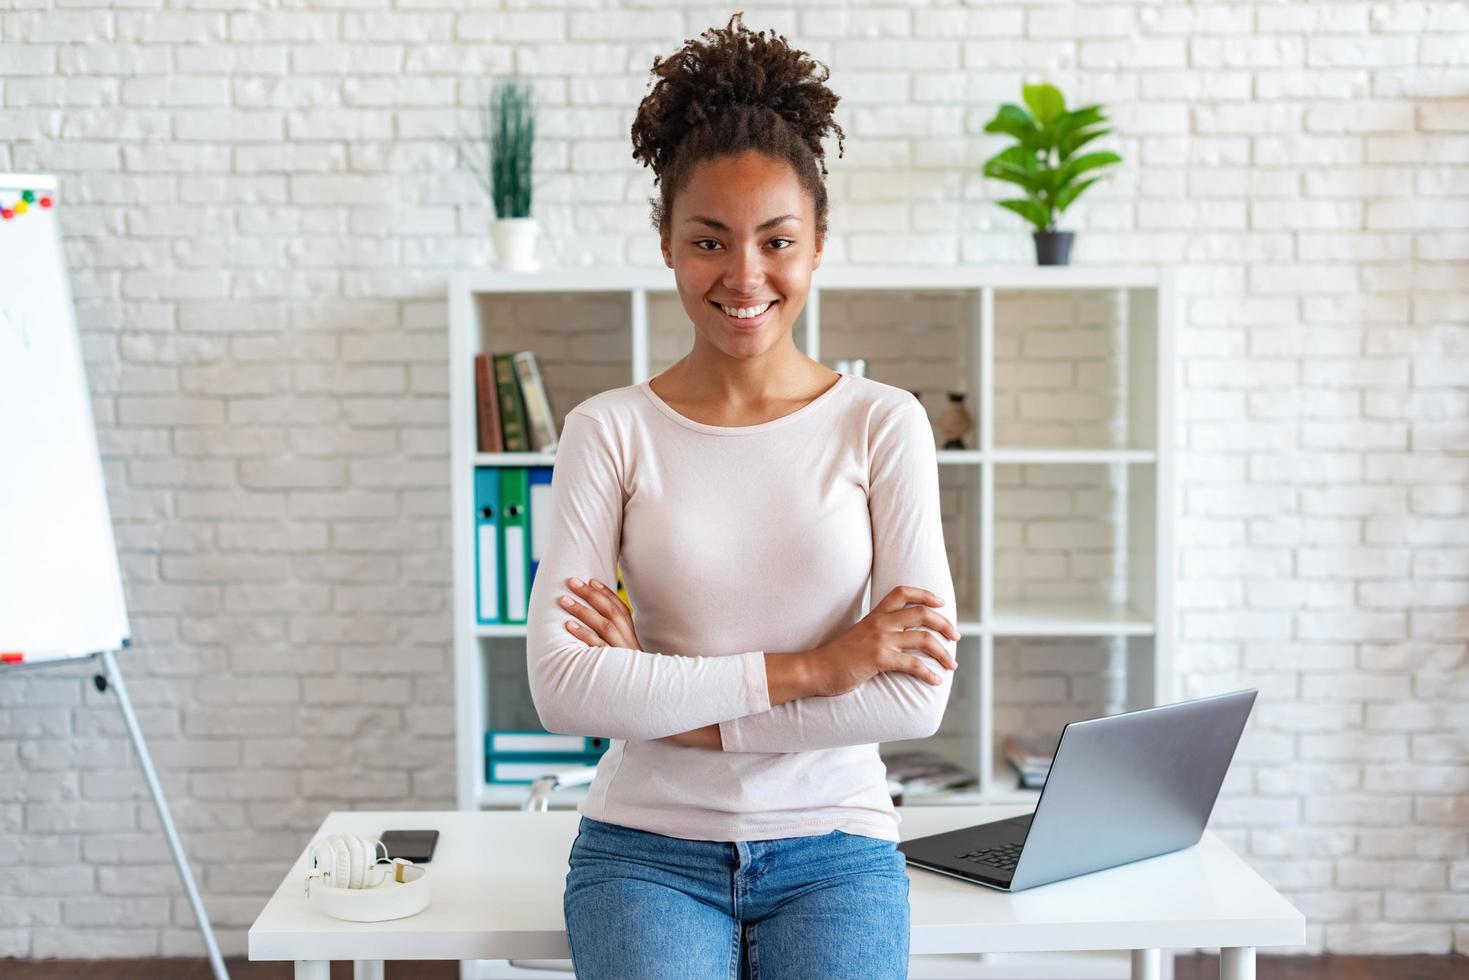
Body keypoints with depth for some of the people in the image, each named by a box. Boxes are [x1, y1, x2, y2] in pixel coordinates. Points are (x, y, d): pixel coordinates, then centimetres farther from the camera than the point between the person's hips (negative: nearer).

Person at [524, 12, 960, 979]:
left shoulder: (883, 424, -1)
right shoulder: (609, 430, -1)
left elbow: (917, 695, -9)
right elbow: (561, 686, -12)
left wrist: (657, 694, -11)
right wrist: (810, 667, -15)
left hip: (833, 847, 1)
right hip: (648, 848, 0)